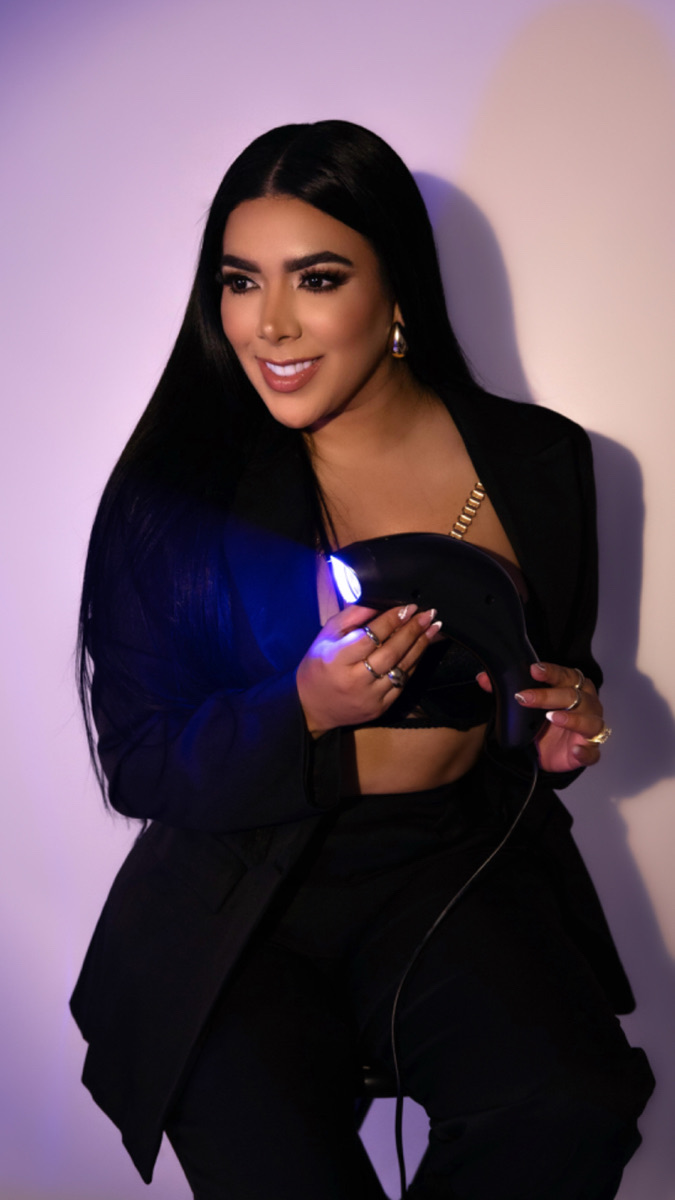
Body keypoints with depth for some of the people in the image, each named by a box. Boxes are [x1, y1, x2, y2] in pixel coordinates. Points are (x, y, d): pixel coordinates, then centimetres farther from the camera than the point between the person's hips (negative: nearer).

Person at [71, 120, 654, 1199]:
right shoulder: (172, 492, -6)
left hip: (458, 866, 2)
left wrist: (567, 723, -5)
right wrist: (306, 711, -20)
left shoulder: (541, 463, 1)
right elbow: (137, 766, -3)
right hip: (241, 897, -1)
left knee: (570, 1111, -24)